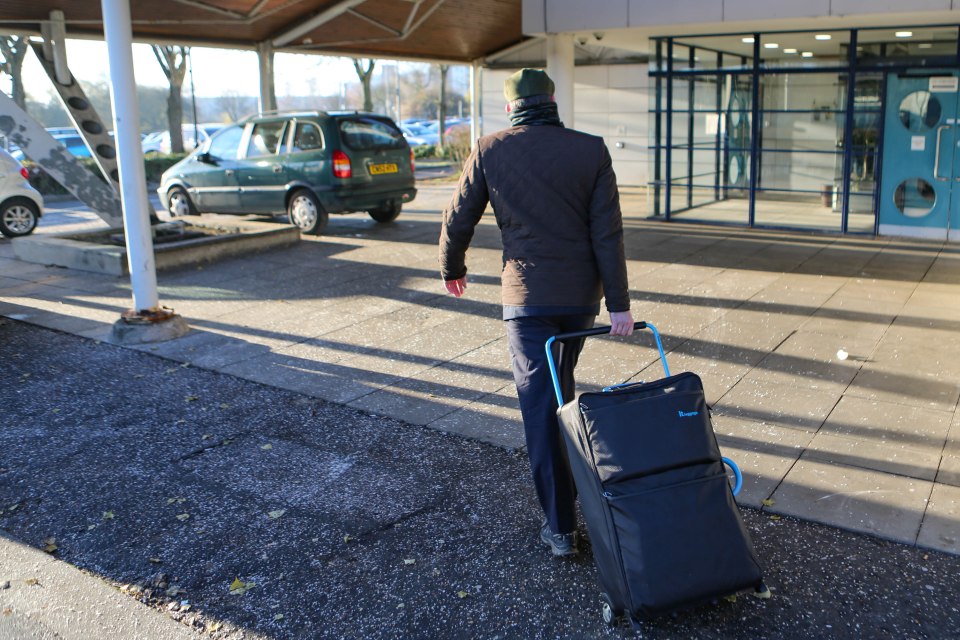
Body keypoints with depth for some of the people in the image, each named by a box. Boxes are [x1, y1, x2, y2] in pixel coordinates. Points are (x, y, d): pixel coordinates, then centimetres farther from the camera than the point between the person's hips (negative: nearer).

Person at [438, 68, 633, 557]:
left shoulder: (490, 150, -3)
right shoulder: (591, 150, -1)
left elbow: (458, 220, 3)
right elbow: (608, 234, -7)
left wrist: (451, 269, 21)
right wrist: (619, 304, -5)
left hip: (527, 296, -3)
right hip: (582, 295, 3)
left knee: (540, 403, 2)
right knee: (561, 382, 26)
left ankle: (560, 526, 3)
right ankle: (570, 476, 44)